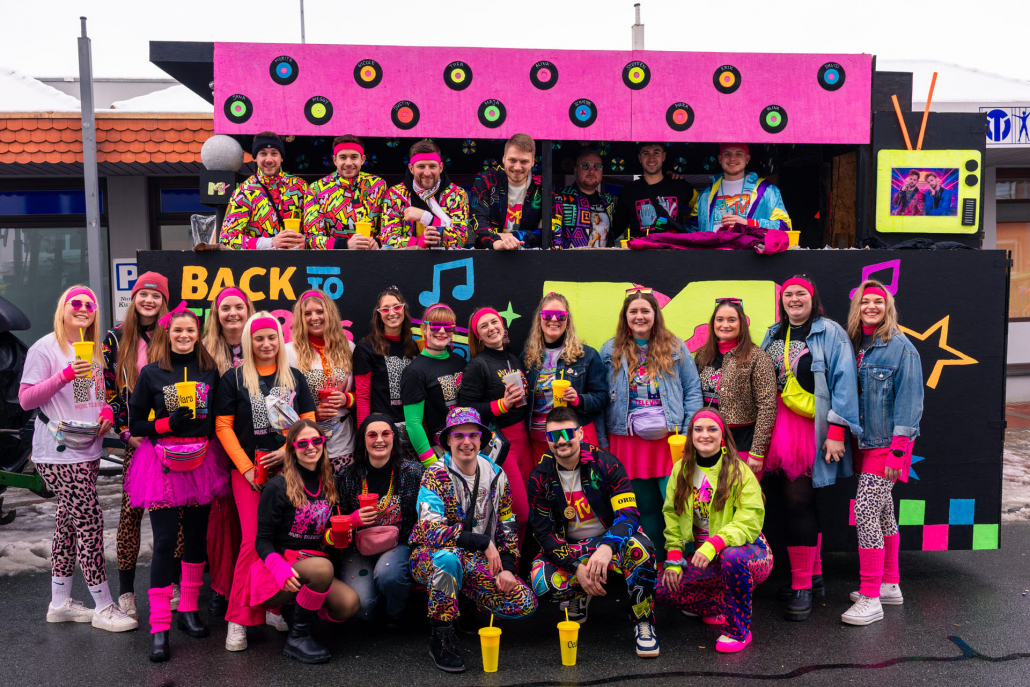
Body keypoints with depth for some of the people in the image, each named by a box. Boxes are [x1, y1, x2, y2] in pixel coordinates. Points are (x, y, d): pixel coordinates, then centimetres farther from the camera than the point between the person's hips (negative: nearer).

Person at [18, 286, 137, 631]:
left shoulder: (93, 351, 15)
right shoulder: (45, 348, -8)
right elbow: (25, 399, -10)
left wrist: (107, 410, 2)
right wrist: (66, 375, -21)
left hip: (88, 450, 8)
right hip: (59, 454, -8)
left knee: (68, 523, 14)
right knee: (90, 524, -8)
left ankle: (60, 602, 24)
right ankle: (103, 607, 1)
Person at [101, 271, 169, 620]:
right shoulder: (116, 339, 5)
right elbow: (108, 390, 4)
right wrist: (126, 432, -5)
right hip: (136, 440, 0)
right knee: (131, 511, 0)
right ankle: (126, 592, 10)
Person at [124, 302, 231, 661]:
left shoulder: (210, 371, 6)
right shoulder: (151, 373, 0)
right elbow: (135, 424, 0)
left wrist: (203, 424, -5)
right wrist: (168, 423, -14)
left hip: (202, 460, 3)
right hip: (163, 463, -3)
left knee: (197, 537, 11)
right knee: (165, 541, -6)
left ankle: (189, 610, 27)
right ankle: (159, 628, 0)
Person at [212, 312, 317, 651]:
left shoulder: (294, 377, 11)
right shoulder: (234, 378, 4)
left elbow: (309, 421, 7)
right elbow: (223, 426, 0)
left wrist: (287, 450, -10)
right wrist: (246, 467, -7)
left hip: (288, 467, 2)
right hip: (249, 470, -2)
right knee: (254, 540, -9)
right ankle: (239, 619, -1)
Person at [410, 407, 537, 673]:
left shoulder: (496, 476, 3)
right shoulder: (435, 475, -13)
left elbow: (507, 529, 8)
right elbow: (432, 531, -25)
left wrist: (506, 568, -7)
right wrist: (483, 542, -26)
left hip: (478, 561, 4)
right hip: (430, 558, -4)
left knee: (525, 604, -16)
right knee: (447, 558, -41)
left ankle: (465, 602, 13)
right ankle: (441, 636, -18)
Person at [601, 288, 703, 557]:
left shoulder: (675, 347, 6)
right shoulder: (611, 350, 7)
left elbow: (693, 391, 4)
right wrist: (602, 443, -2)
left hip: (669, 440, -1)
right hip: (629, 442, 1)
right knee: (645, 507, 8)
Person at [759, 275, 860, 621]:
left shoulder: (830, 333, -4)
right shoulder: (773, 335, 15)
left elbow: (843, 382, -10)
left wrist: (837, 431, -16)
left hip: (812, 428, -6)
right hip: (781, 426, 6)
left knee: (798, 501, -9)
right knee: (799, 501, 12)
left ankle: (801, 588, 0)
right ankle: (814, 577, 26)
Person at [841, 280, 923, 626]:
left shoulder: (901, 347, -10)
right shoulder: (856, 346, 9)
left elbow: (909, 399, -13)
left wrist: (898, 449, -18)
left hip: (887, 443, -7)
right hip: (866, 442, 7)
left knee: (865, 512, -12)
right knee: (883, 512, 16)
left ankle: (870, 599, -5)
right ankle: (890, 585, 28)